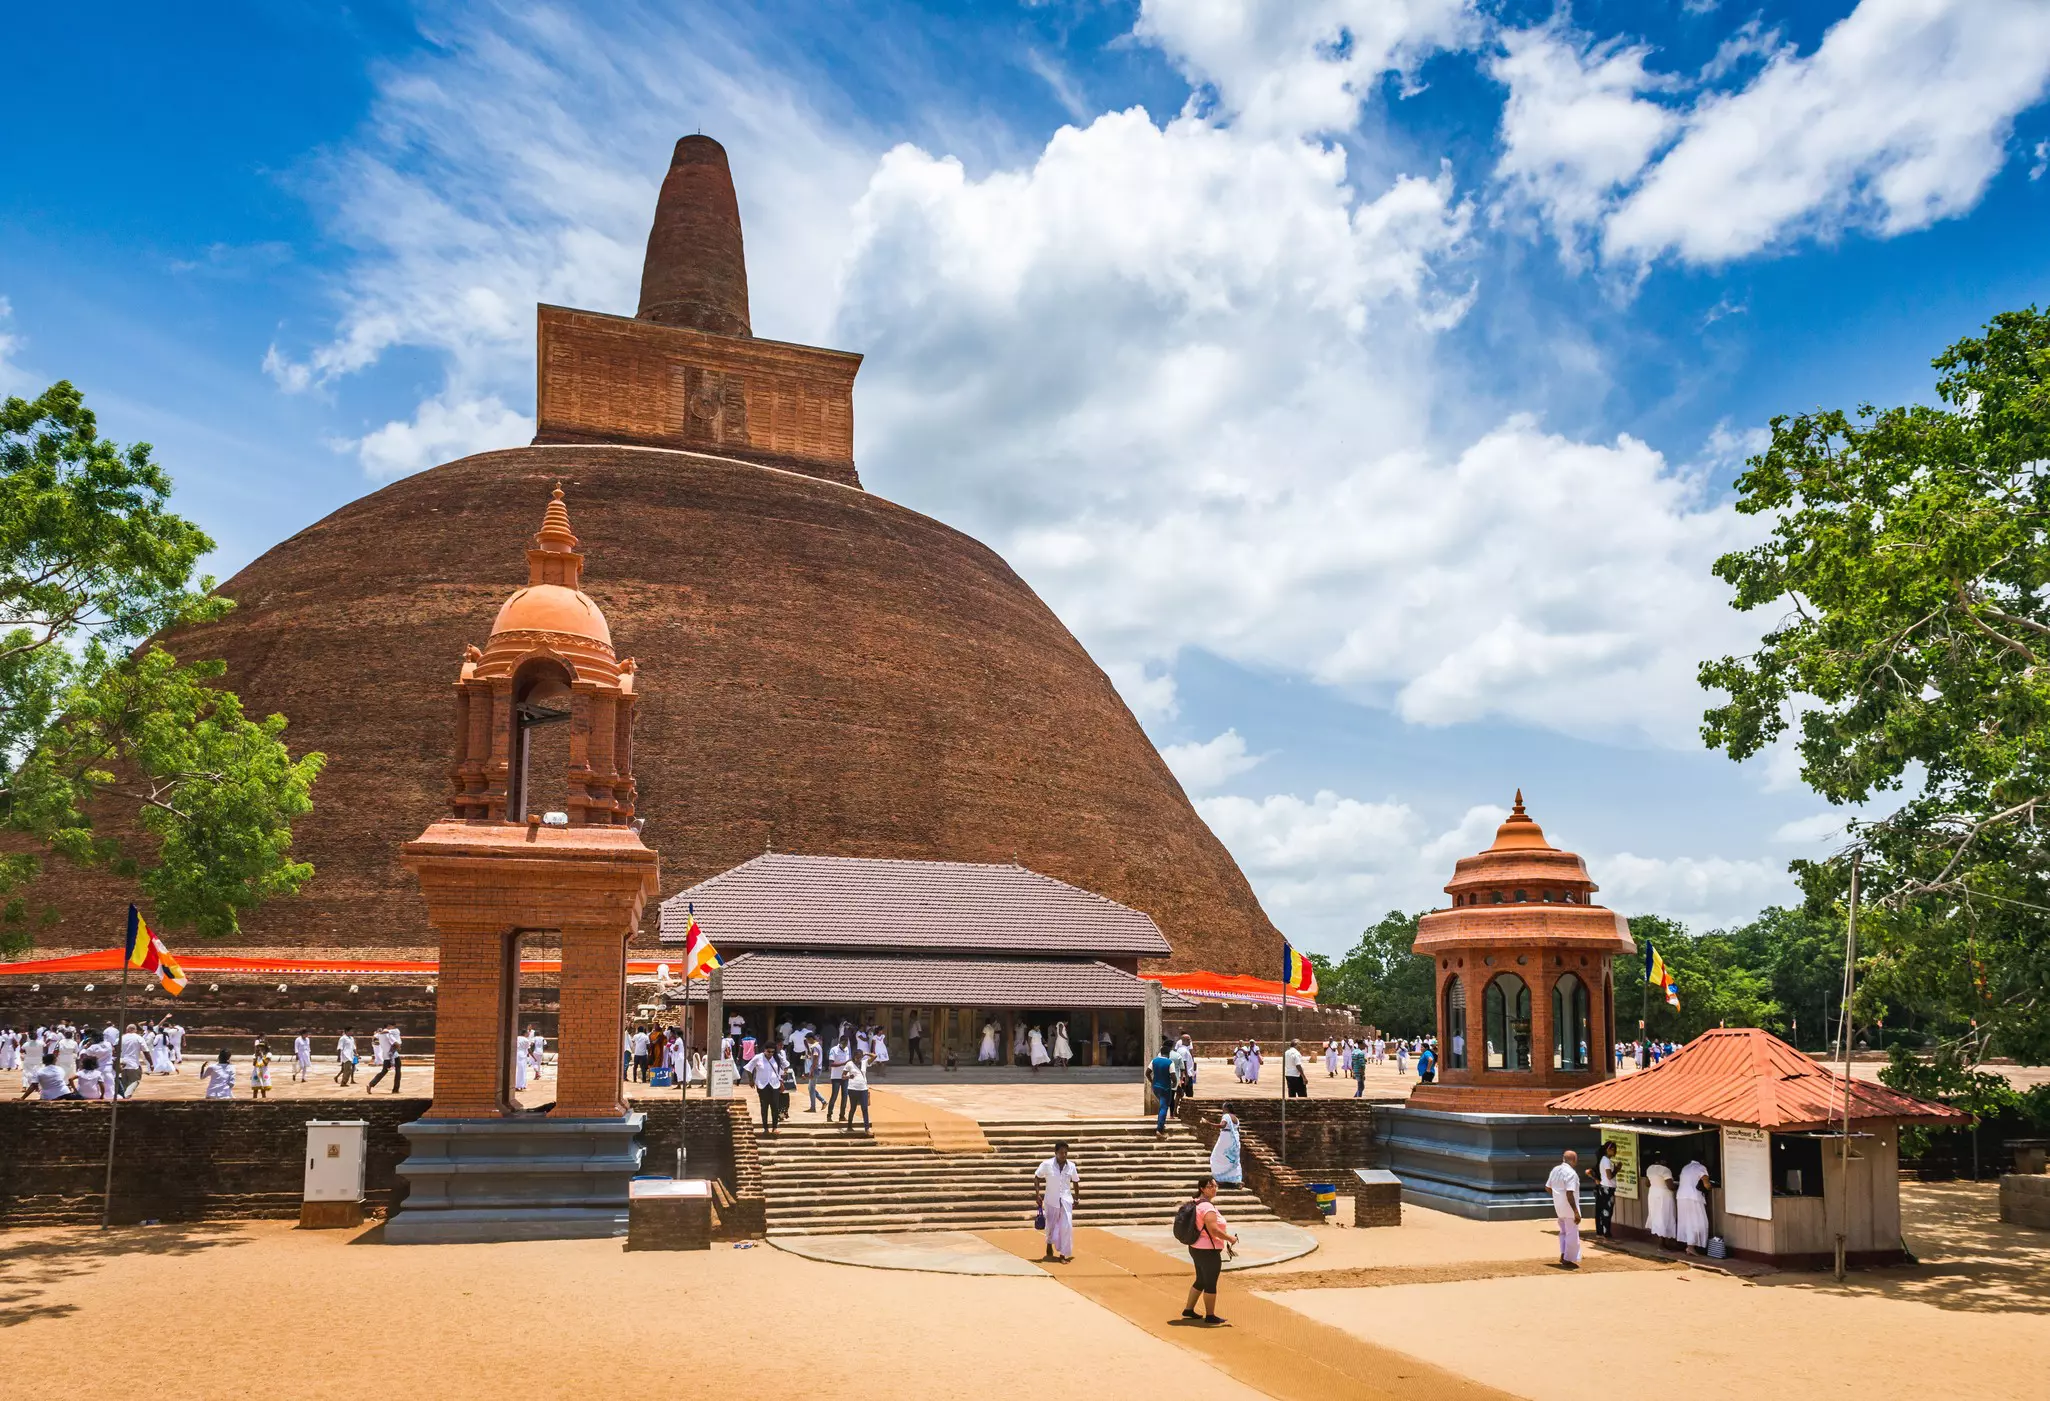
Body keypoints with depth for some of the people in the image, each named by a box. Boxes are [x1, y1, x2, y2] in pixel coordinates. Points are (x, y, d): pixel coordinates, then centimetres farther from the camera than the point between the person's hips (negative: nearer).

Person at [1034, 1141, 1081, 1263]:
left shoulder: (1071, 1166, -4)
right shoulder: (1047, 1164, -12)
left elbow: (1075, 1182, 10)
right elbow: (1037, 1178, -3)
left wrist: (1077, 1198, 14)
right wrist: (1037, 1194, -10)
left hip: (1066, 1200, 1)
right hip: (1051, 1200, -1)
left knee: (1066, 1227, -8)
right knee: (1051, 1225, 13)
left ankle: (1063, 1254, 1)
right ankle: (1049, 1243, 45)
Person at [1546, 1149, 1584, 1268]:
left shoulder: (1555, 1170, 5)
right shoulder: (1571, 1173, -20)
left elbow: (1547, 1188, 13)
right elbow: (1569, 1194, -26)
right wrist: (1576, 1212, -24)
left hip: (1558, 1207, 8)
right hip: (1569, 1208, -8)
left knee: (1563, 1231, 22)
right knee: (1572, 1234, 4)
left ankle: (1563, 1255, 19)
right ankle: (1569, 1259, 9)